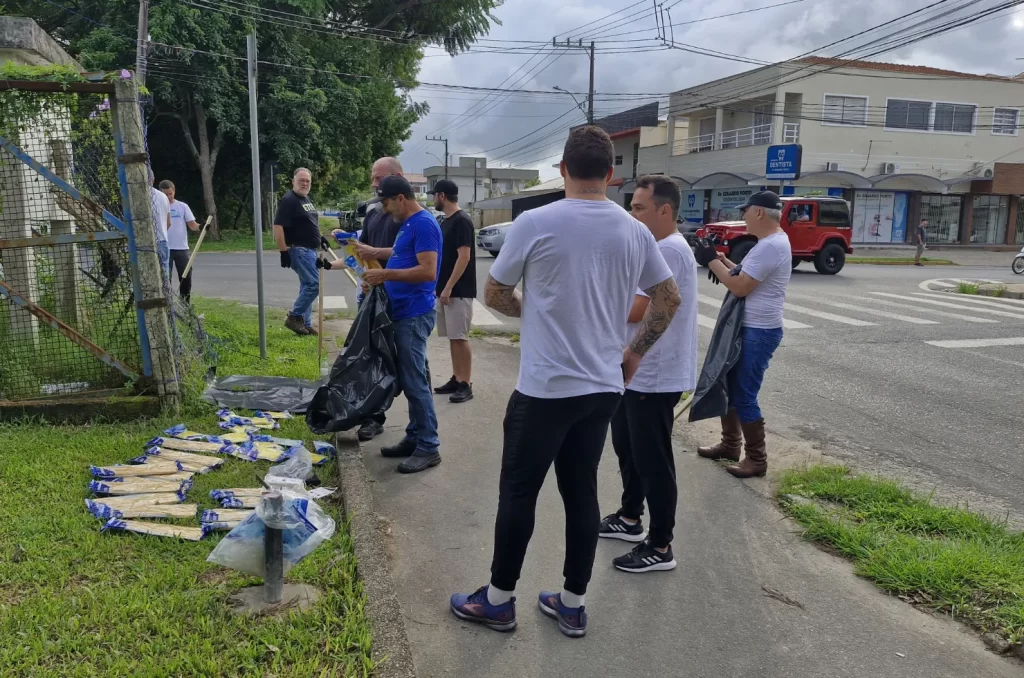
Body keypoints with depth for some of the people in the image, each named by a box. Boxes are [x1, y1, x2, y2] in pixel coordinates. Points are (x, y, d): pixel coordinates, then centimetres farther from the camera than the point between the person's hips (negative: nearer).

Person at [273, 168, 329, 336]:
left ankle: (305, 324, 15)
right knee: (314, 284, -14)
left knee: (307, 286, 10)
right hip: (299, 250, -10)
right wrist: (284, 252, -22)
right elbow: (278, 228, -19)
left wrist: (319, 237, 17)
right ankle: (294, 317, -3)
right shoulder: (288, 201, -13)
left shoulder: (307, 199, 16)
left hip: (311, 250, 10)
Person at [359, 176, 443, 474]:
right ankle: (414, 438, 22)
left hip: (414, 314, -10)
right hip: (403, 313, 10)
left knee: (415, 382, -6)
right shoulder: (408, 223, 16)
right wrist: (374, 252, 26)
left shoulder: (423, 223, -15)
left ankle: (429, 447, 1)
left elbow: (428, 271, -23)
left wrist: (386, 274, -22)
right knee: (408, 380, 13)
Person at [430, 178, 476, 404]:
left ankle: (466, 384, -2)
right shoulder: (446, 222, 15)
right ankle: (456, 380, 18)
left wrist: (448, 288, -21)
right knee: (452, 338, 12)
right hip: (445, 289, 9)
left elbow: (464, 257, -19)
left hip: (459, 291, -9)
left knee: (460, 338, -7)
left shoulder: (461, 221, -14)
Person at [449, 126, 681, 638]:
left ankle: (498, 600, 24)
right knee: (582, 493, 14)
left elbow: (494, 295, -2)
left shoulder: (535, 223, -11)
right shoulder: (635, 231, 3)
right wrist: (634, 353, 20)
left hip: (544, 389, -5)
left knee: (518, 494, 9)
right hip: (603, 388, 5)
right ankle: (573, 605, 26)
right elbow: (669, 300, 13)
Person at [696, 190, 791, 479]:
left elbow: (740, 287, -22)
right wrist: (723, 261, 6)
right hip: (748, 328, 11)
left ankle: (757, 459, 9)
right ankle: (730, 445, 30)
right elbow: (747, 276, 20)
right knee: (728, 386, 18)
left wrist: (712, 261, -13)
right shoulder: (771, 242, 13)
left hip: (759, 333, -11)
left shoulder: (771, 246, -21)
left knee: (744, 396, -4)